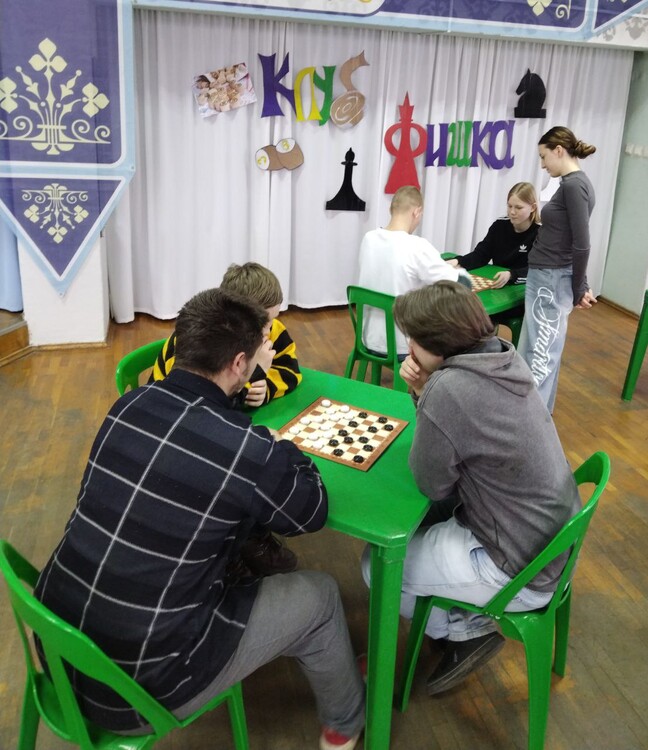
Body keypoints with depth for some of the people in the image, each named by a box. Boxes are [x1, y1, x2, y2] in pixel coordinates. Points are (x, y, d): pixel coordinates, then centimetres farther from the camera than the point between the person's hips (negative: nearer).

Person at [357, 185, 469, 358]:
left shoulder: (368, 239, -4)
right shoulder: (418, 247, -22)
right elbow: (463, 287, -15)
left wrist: (441, 267, 13)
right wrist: (453, 269, 7)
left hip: (370, 340, 6)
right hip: (401, 347, -6)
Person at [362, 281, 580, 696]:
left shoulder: (449, 389, -29)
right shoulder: (504, 358, -2)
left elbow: (431, 485, -13)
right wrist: (423, 391, -7)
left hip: (521, 570, -9)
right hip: (552, 542, 9)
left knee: (378, 565, 4)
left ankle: (467, 631, 17)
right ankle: (461, 609, 28)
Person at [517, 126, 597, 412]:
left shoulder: (574, 185, -16)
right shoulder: (572, 183, 13)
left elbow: (582, 245, -18)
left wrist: (578, 290, -7)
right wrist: (580, 287, 18)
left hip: (552, 280, -10)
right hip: (546, 278, 10)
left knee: (540, 353, -4)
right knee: (539, 350, 16)